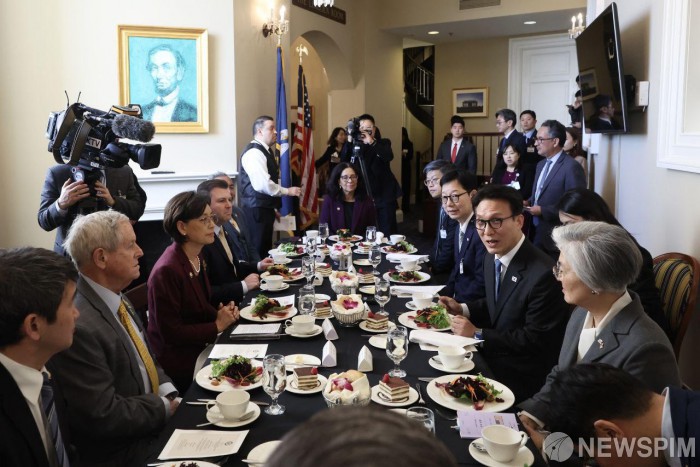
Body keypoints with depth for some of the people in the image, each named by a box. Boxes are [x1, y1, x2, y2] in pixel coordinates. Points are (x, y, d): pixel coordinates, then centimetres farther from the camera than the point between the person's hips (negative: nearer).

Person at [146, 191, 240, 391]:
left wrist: (222, 313, -3)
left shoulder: (197, 257, 4)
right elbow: (170, 332, -21)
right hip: (180, 361, -8)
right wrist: (217, 326, -15)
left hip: (201, 347, 8)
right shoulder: (167, 271, -23)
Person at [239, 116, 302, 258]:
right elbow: (263, 184, -26)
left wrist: (273, 205, 22)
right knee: (258, 250, -5)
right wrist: (287, 191, -14)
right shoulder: (254, 152, -17)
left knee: (266, 247, 15)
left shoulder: (266, 150, 14)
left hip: (265, 208, 10)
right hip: (257, 210, -10)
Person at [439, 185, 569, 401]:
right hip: (490, 358, 8)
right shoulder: (492, 257, 1)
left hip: (521, 376, -7)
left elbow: (535, 340, -22)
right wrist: (463, 309, 0)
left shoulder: (543, 274, -26)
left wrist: (477, 334, -18)